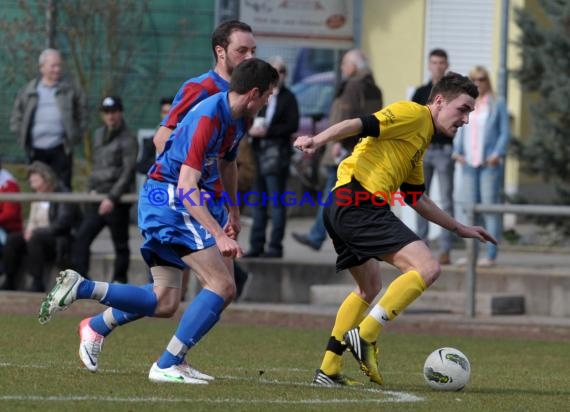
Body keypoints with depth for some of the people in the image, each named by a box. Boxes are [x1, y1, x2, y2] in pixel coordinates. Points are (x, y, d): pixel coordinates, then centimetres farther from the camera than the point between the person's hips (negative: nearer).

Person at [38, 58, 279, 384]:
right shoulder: (208, 118, -23)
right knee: (223, 287, -17)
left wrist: (233, 212, 35)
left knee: (164, 302, 11)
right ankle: (167, 366, -16)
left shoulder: (238, 119, 7)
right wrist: (219, 235, -35)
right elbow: (187, 187, -29)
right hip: (169, 201, -10)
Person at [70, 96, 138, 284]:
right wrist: (92, 189, 9)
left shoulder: (128, 139, -7)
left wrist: (112, 197, -19)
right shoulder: (99, 135, 16)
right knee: (81, 237, -5)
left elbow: (128, 171, -13)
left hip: (117, 200, -7)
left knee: (120, 244, 1)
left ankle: (119, 281, 8)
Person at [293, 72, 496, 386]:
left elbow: (417, 199, 36)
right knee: (426, 268, -17)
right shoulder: (414, 114, -1)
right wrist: (319, 140, -31)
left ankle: (329, 370, 25)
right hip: (361, 203, -11)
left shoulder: (421, 138, 29)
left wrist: (459, 228, 39)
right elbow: (361, 125, -15)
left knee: (370, 288, 26)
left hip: (341, 208, 11)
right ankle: (364, 336, -18)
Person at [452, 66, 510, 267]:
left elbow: (504, 132, 1)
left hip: (489, 163, -4)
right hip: (469, 163, 4)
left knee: (490, 208, -7)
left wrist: (498, 154, -12)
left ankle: (491, 255, -7)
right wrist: (457, 151, 3)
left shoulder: (497, 104, 4)